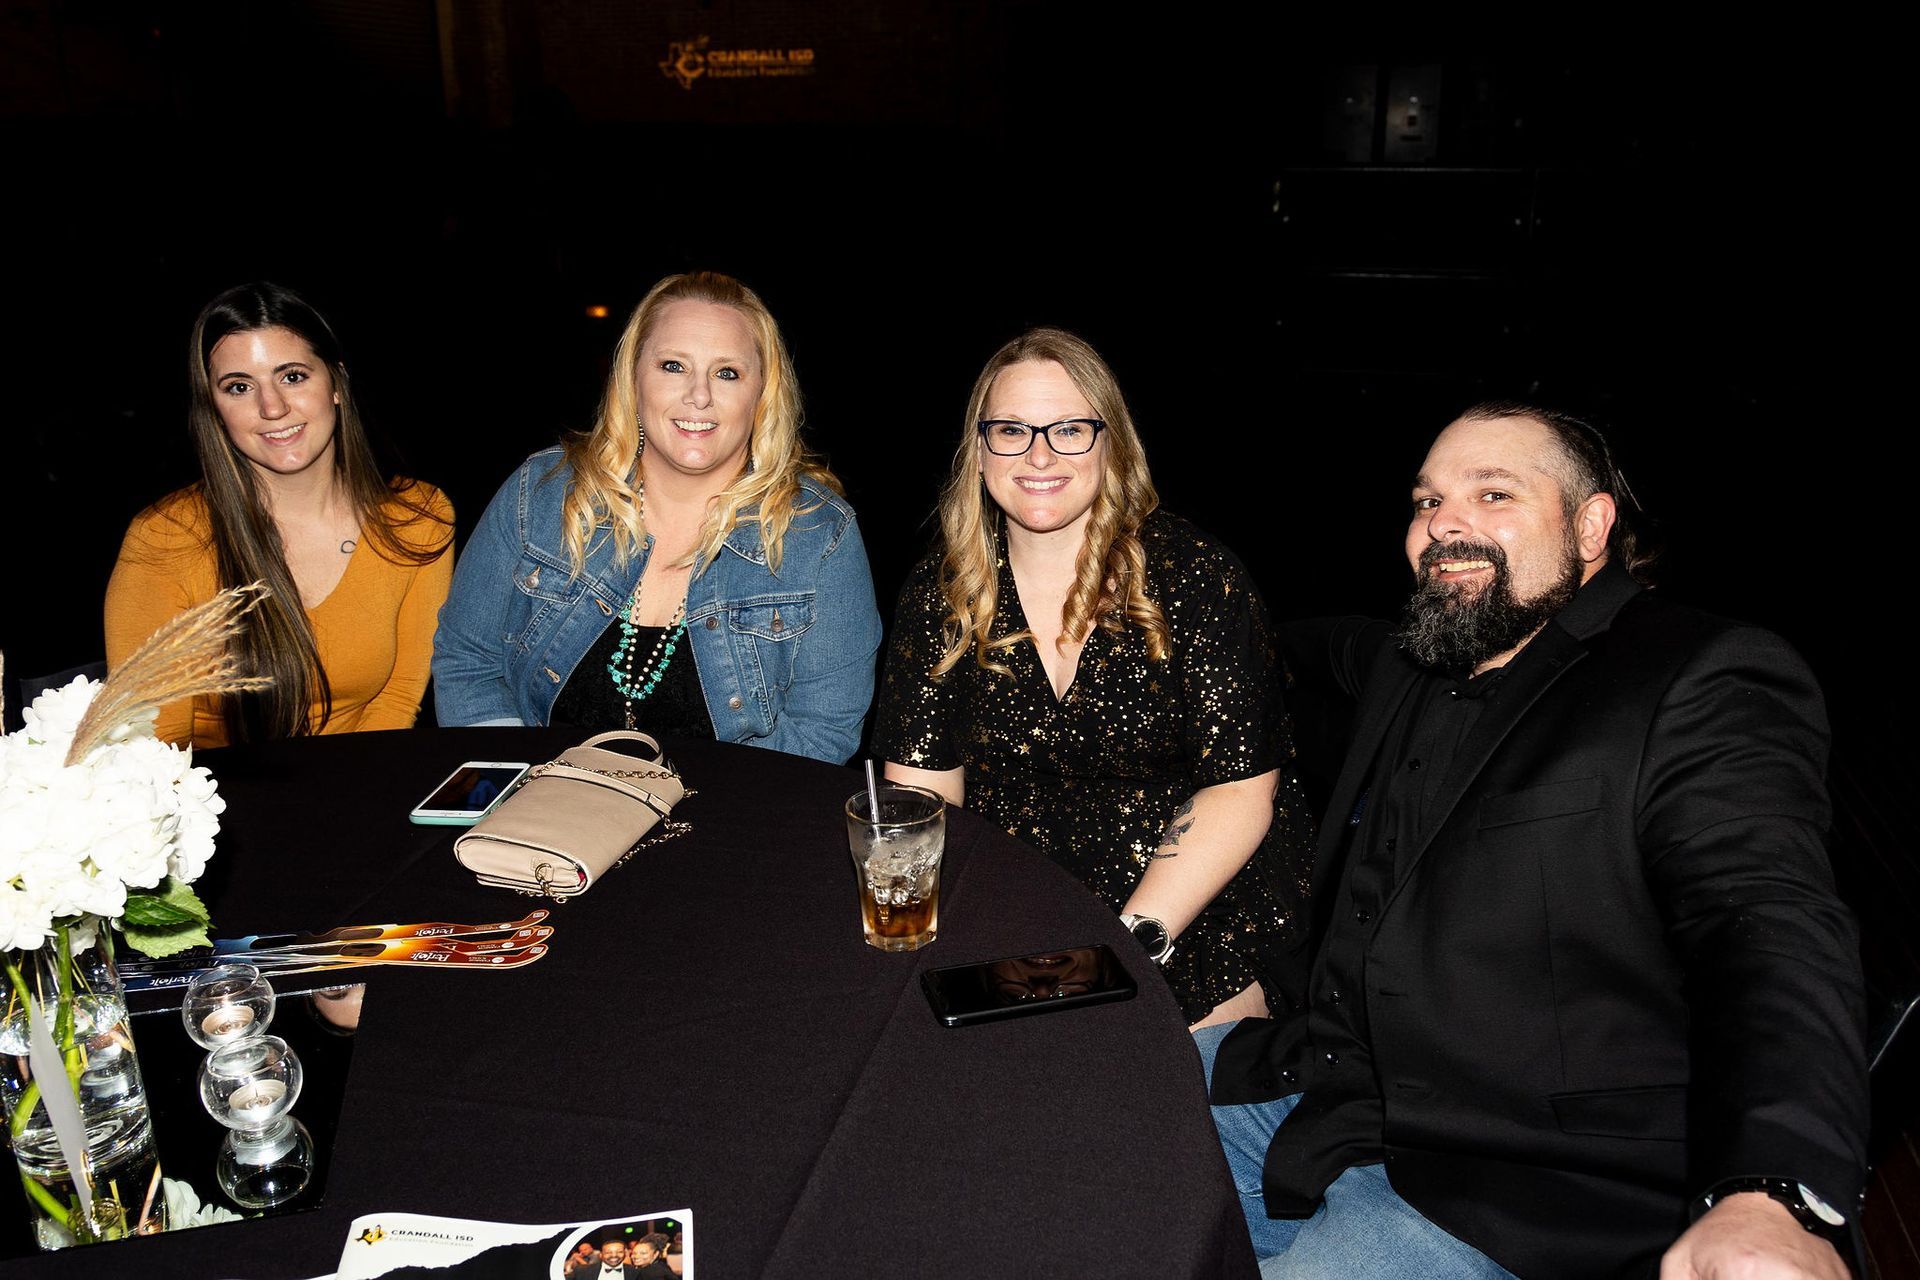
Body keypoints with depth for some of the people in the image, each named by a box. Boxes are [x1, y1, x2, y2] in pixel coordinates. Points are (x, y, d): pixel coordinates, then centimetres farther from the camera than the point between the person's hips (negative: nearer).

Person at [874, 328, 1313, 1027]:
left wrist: (1131, 938, -20)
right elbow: (921, 787, -1)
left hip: (1190, 915, -2)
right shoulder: (939, 593, 0)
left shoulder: (1192, 572, -9)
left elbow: (1239, 789, -10)